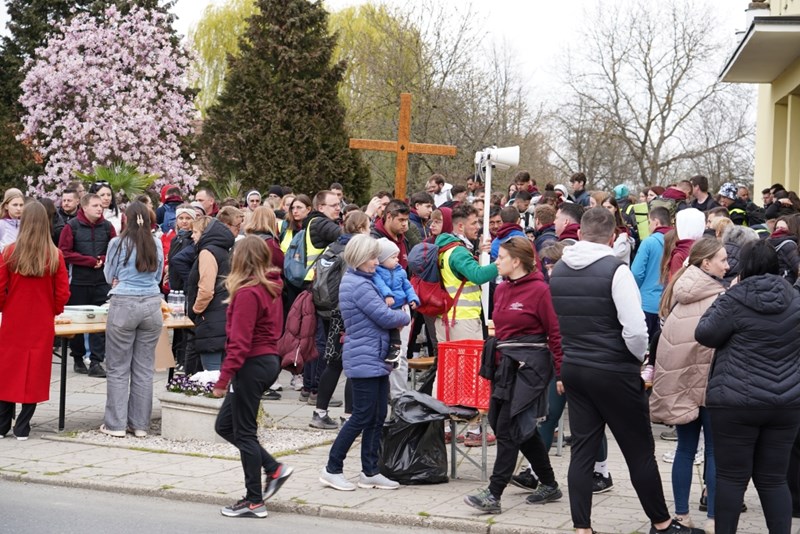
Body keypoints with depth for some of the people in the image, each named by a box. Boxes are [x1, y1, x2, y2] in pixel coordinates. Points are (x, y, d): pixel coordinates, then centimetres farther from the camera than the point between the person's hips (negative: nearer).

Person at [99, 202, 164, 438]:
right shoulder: (156, 245, 5)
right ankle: (140, 424, 11)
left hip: (124, 305, -3)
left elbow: (109, 276, 9)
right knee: (144, 368, 8)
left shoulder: (118, 243, -3)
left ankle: (115, 424, 5)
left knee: (118, 368, 4)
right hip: (152, 304, 3)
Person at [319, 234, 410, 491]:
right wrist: (405, 317, 1)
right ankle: (332, 469, 4)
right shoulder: (358, 285, -18)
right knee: (363, 417, -4)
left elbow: (379, 313, 21)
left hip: (375, 359, 10)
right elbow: (385, 317, -17)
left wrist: (394, 315, 3)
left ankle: (370, 472, 15)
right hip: (364, 361, -10)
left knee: (377, 417, 10)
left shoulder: (361, 281, 15)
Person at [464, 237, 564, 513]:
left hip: (530, 366, -9)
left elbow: (555, 334, -11)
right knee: (522, 429, 14)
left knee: (508, 428, -10)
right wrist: (496, 363, 21)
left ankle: (494, 494, -9)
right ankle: (549, 485, 27)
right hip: (506, 364, 9)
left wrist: (562, 373, -13)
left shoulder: (539, 290, -11)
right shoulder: (501, 289, 12)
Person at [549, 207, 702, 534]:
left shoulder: (558, 270, 4)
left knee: (582, 450, 9)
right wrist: (639, 358, -2)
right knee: (640, 451, 7)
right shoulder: (615, 269, -15)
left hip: (572, 369, 6)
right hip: (613, 372, -6)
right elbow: (635, 330, -20)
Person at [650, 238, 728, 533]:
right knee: (715, 450, 2)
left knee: (685, 448, 12)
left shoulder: (679, 290, 7)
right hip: (709, 381, -6)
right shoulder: (718, 297, -13)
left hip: (678, 380, 6)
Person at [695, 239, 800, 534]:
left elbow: (705, 335, -2)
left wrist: (720, 302, 7)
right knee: (773, 478, 10)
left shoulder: (735, 300, -11)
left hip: (737, 402, -4)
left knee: (732, 477, 4)